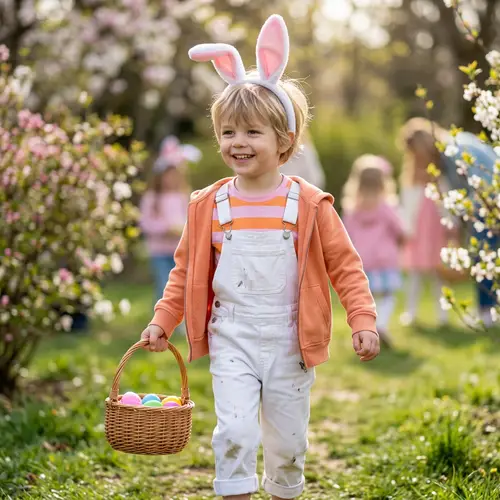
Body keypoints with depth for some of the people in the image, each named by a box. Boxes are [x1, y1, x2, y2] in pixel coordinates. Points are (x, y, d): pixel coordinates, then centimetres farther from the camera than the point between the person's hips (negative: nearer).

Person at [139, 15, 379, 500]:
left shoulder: (308, 205, -5)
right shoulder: (209, 206, 1)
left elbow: (344, 265, -2)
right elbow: (186, 271, 10)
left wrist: (363, 320, -12)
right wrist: (162, 321, 4)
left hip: (289, 341, 0)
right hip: (231, 338, 0)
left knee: (288, 439, 11)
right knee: (235, 430, -14)